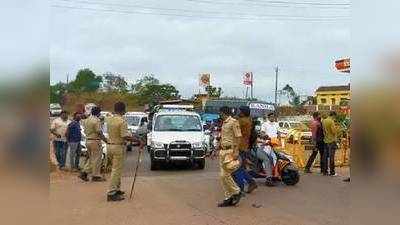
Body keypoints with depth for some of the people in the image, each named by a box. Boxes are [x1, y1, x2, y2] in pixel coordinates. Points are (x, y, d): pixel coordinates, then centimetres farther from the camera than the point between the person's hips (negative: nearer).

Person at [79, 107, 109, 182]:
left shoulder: (86, 120, 11)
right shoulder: (97, 120, -16)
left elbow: (85, 131, 15)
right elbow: (99, 132, -17)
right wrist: (104, 139, -6)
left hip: (88, 141, 9)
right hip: (95, 141, -8)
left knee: (91, 158, 18)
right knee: (96, 159, 1)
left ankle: (84, 172, 12)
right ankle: (96, 176, 7)